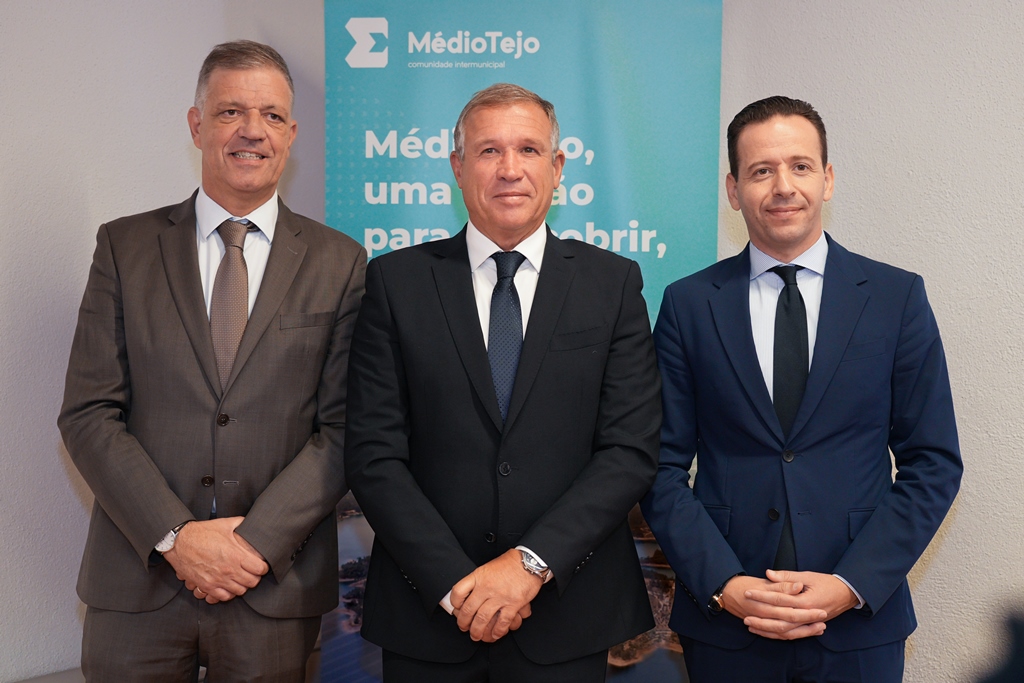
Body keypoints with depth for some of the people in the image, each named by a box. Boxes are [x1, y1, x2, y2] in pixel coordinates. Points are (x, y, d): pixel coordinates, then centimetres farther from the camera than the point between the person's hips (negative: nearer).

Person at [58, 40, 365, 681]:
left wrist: (257, 540, -13)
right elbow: (88, 413, -2)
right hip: (138, 581, 1)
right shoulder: (124, 246, 3)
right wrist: (175, 535, -12)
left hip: (276, 585, 0)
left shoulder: (340, 262, 2)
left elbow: (344, 428, -3)